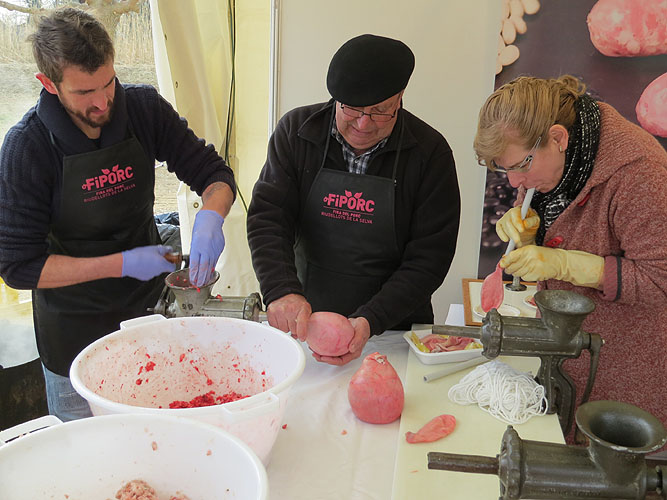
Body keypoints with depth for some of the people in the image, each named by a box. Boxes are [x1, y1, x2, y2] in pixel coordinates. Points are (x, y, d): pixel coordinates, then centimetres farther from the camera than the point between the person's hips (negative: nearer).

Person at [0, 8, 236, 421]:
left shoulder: (144, 107, -12)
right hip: (75, 329, -2)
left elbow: (213, 172, -5)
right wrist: (122, 264, -25)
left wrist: (211, 216, -27)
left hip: (149, 306, 3)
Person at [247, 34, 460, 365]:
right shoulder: (296, 130, -4)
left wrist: (371, 320, -22)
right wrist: (282, 290, -25)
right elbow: (267, 218, -7)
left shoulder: (430, 151, -9)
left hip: (392, 324, 0)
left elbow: (429, 257, -10)